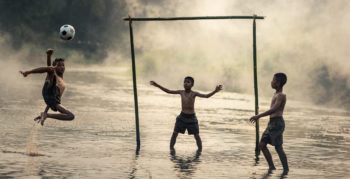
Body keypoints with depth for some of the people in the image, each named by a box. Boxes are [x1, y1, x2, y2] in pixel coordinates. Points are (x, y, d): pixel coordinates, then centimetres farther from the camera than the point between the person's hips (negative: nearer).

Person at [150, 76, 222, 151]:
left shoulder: (194, 94, -11)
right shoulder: (181, 92, -1)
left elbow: (206, 96, -22)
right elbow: (168, 91, 6)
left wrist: (215, 91, -39)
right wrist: (157, 85, 3)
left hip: (191, 118, -3)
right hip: (182, 117, 3)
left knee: (197, 136, -1)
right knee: (175, 133, 1)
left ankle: (200, 150, 12)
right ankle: (171, 149, 11)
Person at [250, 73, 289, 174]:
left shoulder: (281, 95, -13)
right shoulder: (276, 94, 18)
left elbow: (273, 110, -24)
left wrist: (258, 116, -27)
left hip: (277, 123, -10)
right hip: (271, 123, 10)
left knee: (278, 147, -7)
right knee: (262, 144, 7)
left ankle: (286, 169, 1)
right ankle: (271, 166, 14)